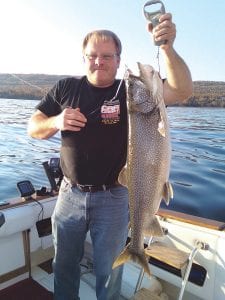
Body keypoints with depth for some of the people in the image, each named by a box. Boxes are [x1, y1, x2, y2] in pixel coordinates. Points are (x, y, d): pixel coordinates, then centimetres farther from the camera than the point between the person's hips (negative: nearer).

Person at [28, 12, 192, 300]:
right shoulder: (65, 88, -1)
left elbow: (182, 90, -19)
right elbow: (33, 127, 3)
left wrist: (167, 47, -33)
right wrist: (56, 122, -17)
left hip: (113, 198, -2)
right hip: (70, 193, 3)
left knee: (109, 271, 17)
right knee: (64, 264, 23)